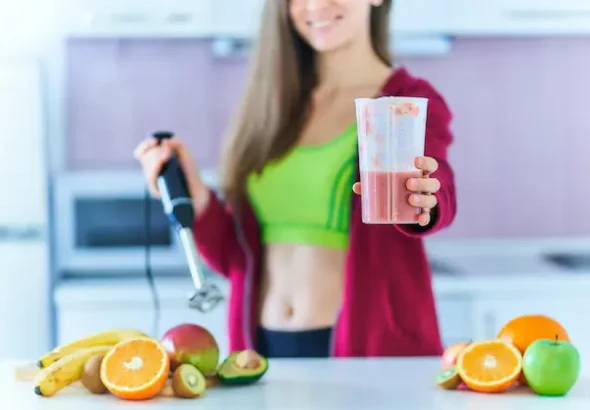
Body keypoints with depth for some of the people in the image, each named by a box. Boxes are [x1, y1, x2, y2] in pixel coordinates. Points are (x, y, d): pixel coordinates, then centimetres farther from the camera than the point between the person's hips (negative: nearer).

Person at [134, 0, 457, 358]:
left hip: (370, 344, -4)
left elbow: (435, 187, -27)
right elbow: (239, 255, 10)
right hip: (264, 347, 4)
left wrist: (420, 205, -49)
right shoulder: (272, 107, 8)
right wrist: (198, 203, -8)